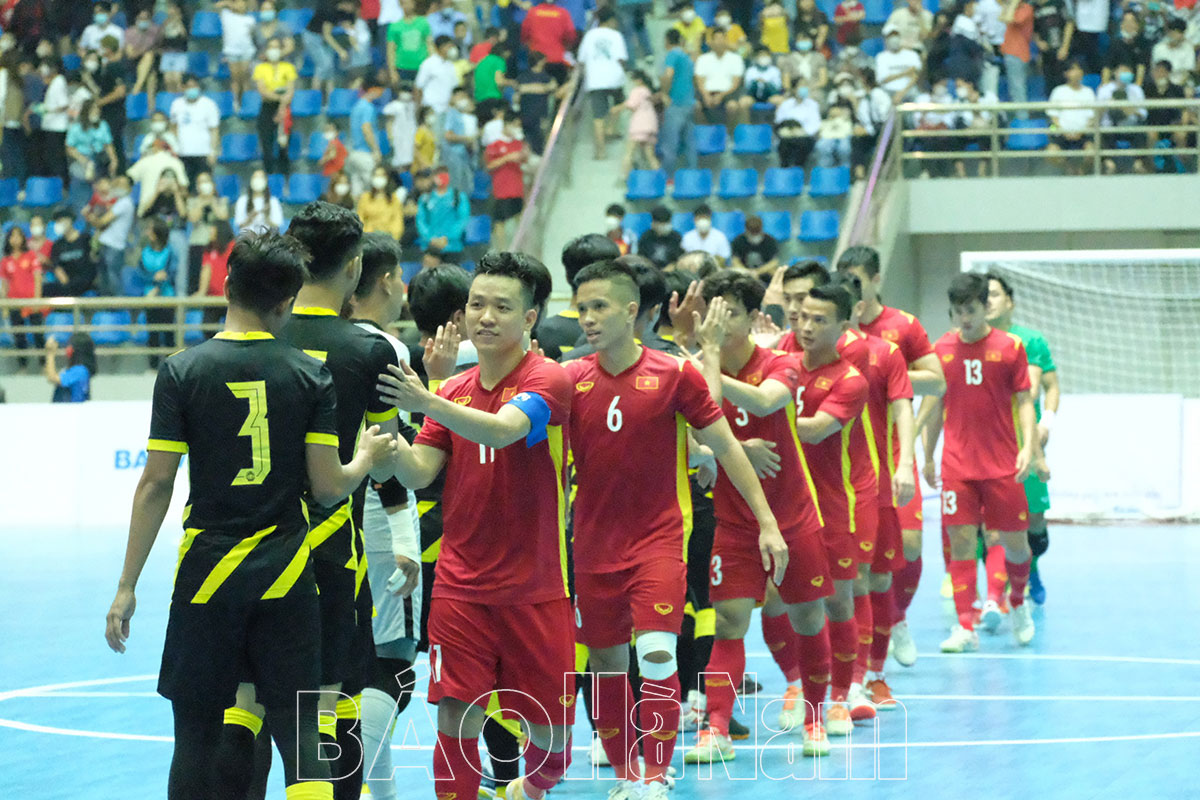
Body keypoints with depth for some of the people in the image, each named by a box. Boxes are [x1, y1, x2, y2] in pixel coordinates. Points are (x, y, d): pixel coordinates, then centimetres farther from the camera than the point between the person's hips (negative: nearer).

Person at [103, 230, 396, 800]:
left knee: (197, 732, 7)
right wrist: (367, 458, 19)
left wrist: (127, 587, 0)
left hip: (208, 573, -1)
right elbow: (326, 487, -4)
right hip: (286, 575, 1)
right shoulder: (311, 374, -2)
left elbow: (156, 485, -5)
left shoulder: (182, 371, -4)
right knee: (299, 732, 3)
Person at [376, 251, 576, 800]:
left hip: (535, 589, -3)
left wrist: (426, 402, -41)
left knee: (551, 732, 7)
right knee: (456, 720, -10)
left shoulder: (547, 380, -8)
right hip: (460, 588, 3)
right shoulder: (454, 393, 9)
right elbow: (418, 472, 0)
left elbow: (503, 429, -28)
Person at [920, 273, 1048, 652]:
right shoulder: (942, 349, 5)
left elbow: (1023, 402, 0)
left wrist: (1029, 447, -12)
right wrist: (927, 457, 17)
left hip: (1003, 464, -1)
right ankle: (965, 627, -5)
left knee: (1014, 542, 4)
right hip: (957, 464, 1)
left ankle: (1018, 604, 32)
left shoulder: (1010, 347, -1)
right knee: (961, 542, -6)